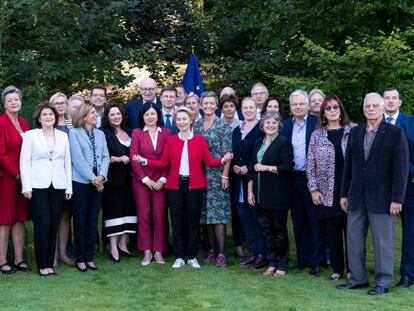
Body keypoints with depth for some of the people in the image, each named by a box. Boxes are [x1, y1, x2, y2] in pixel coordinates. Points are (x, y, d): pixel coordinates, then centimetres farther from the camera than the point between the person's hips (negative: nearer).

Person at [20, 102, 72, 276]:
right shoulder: (30, 135, 5)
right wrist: (26, 187, -7)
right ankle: (42, 265, 4)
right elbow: (25, 162, 1)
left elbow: (67, 162, 12)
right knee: (42, 224, -6)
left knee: (54, 225, 3)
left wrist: (69, 187, 7)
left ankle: (50, 263, 13)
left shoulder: (63, 136, 13)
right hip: (38, 186, -3)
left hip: (58, 186, 3)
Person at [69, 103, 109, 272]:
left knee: (93, 221, 7)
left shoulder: (100, 134, 14)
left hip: (97, 182, 5)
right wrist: (92, 178, -12)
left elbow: (105, 157, 8)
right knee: (80, 221, 1)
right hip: (81, 182, -5)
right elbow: (77, 158, -10)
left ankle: (89, 257, 14)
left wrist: (101, 176, -8)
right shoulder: (74, 133, -3)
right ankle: (80, 258, 9)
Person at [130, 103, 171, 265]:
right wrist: (146, 179, -7)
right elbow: (134, 159, -2)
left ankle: (158, 251, 8)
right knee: (143, 215, 1)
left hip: (160, 180, 0)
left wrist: (163, 179, -7)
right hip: (141, 180, 0)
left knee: (159, 215, 1)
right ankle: (147, 252, 8)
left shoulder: (166, 133, 3)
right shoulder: (137, 133, 2)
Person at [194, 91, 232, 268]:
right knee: (205, 212, 6)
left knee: (218, 212, -8)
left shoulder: (223, 126, -2)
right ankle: (211, 249, 15)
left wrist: (225, 175, -12)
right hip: (199, 175, 5)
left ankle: (221, 253, -6)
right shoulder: (196, 125, 11)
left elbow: (227, 153, -6)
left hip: (217, 175, -4)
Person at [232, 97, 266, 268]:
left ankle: (261, 253, 3)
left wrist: (249, 168, -15)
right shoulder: (236, 131, 16)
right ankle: (253, 252, 17)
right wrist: (234, 166, 0)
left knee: (258, 217, -3)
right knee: (245, 217, 9)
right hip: (239, 180, 7)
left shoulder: (261, 129, -5)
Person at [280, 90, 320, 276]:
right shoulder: (286, 125, 9)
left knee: (314, 221, 1)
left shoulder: (317, 123, -5)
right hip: (293, 179, 5)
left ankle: (315, 262, 8)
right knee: (298, 221, 12)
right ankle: (302, 258, 22)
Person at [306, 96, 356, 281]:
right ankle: (337, 269, 18)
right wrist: (314, 189, -1)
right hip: (328, 193, 1)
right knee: (332, 233, 6)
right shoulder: (317, 135, 6)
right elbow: (310, 165, 6)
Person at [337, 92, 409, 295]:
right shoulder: (355, 133, 10)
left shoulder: (395, 133, -4)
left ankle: (383, 282, 14)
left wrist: (397, 199, -13)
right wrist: (344, 194, 11)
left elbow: (401, 168, -8)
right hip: (357, 197, 5)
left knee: (383, 241, 3)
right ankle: (357, 278, 20)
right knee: (353, 239, 8)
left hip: (381, 198, -5)